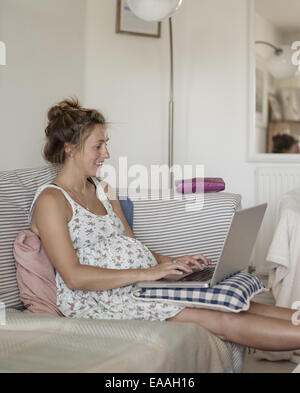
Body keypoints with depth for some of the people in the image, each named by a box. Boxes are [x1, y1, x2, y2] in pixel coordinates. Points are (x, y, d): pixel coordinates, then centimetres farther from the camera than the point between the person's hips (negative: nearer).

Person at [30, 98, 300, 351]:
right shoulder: (51, 201, -8)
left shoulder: (103, 190, 18)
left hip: (139, 284, 8)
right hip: (99, 300, -7)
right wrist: (144, 273, -22)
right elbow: (73, 277, -18)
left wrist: (171, 262, 0)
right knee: (225, 322, -19)